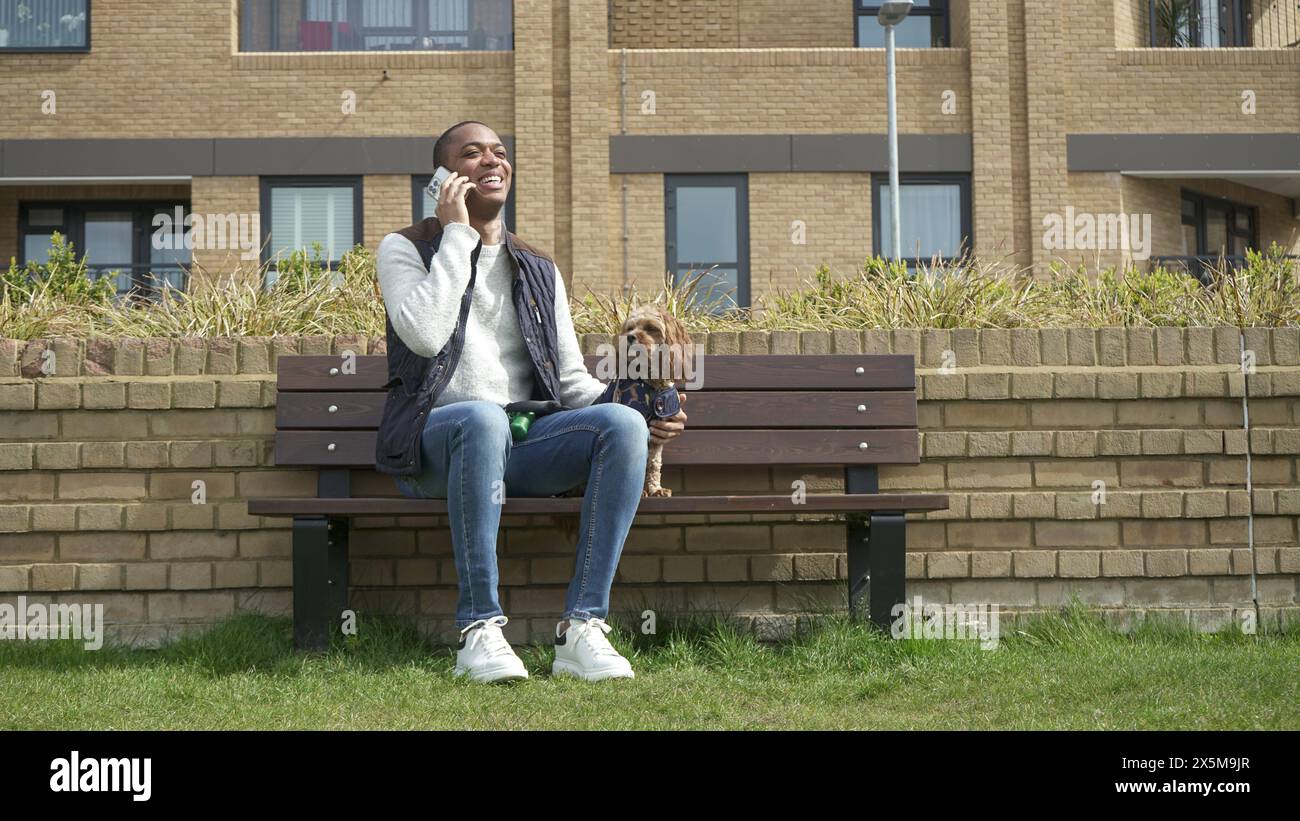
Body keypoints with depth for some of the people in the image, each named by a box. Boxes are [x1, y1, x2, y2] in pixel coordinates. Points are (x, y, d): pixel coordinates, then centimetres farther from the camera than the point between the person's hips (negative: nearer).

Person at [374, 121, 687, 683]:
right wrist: (457, 233, -7)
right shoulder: (404, 249, 9)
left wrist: (643, 413, -2)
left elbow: (572, 379, 17)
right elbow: (425, 334, -13)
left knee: (623, 423, -25)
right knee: (482, 418, -40)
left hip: (521, 445, 4)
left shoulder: (539, 272, 21)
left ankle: (582, 627, -28)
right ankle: (479, 631, -33)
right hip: (433, 442, -4)